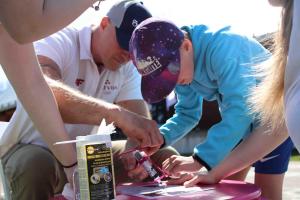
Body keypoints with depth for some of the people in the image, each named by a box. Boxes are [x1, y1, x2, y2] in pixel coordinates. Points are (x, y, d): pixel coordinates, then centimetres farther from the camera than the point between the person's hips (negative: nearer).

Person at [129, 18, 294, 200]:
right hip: (237, 120, 8)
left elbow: (241, 107, -44)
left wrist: (200, 159, -50)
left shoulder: (221, 46, -35)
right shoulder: (181, 66, -9)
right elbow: (187, 114, 0)